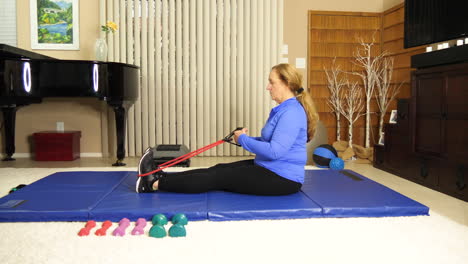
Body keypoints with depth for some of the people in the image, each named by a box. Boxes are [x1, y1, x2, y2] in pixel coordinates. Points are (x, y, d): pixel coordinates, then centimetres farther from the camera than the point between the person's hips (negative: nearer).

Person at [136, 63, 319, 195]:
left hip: (282, 179, -9)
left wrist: (243, 140, -16)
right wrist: (246, 138, 0)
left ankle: (155, 184, -2)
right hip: (270, 168, 9)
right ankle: (161, 176, 5)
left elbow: (275, 151, -29)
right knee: (219, 169, 3)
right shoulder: (283, 109, 13)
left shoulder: (291, 112, -20)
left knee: (218, 177, -9)